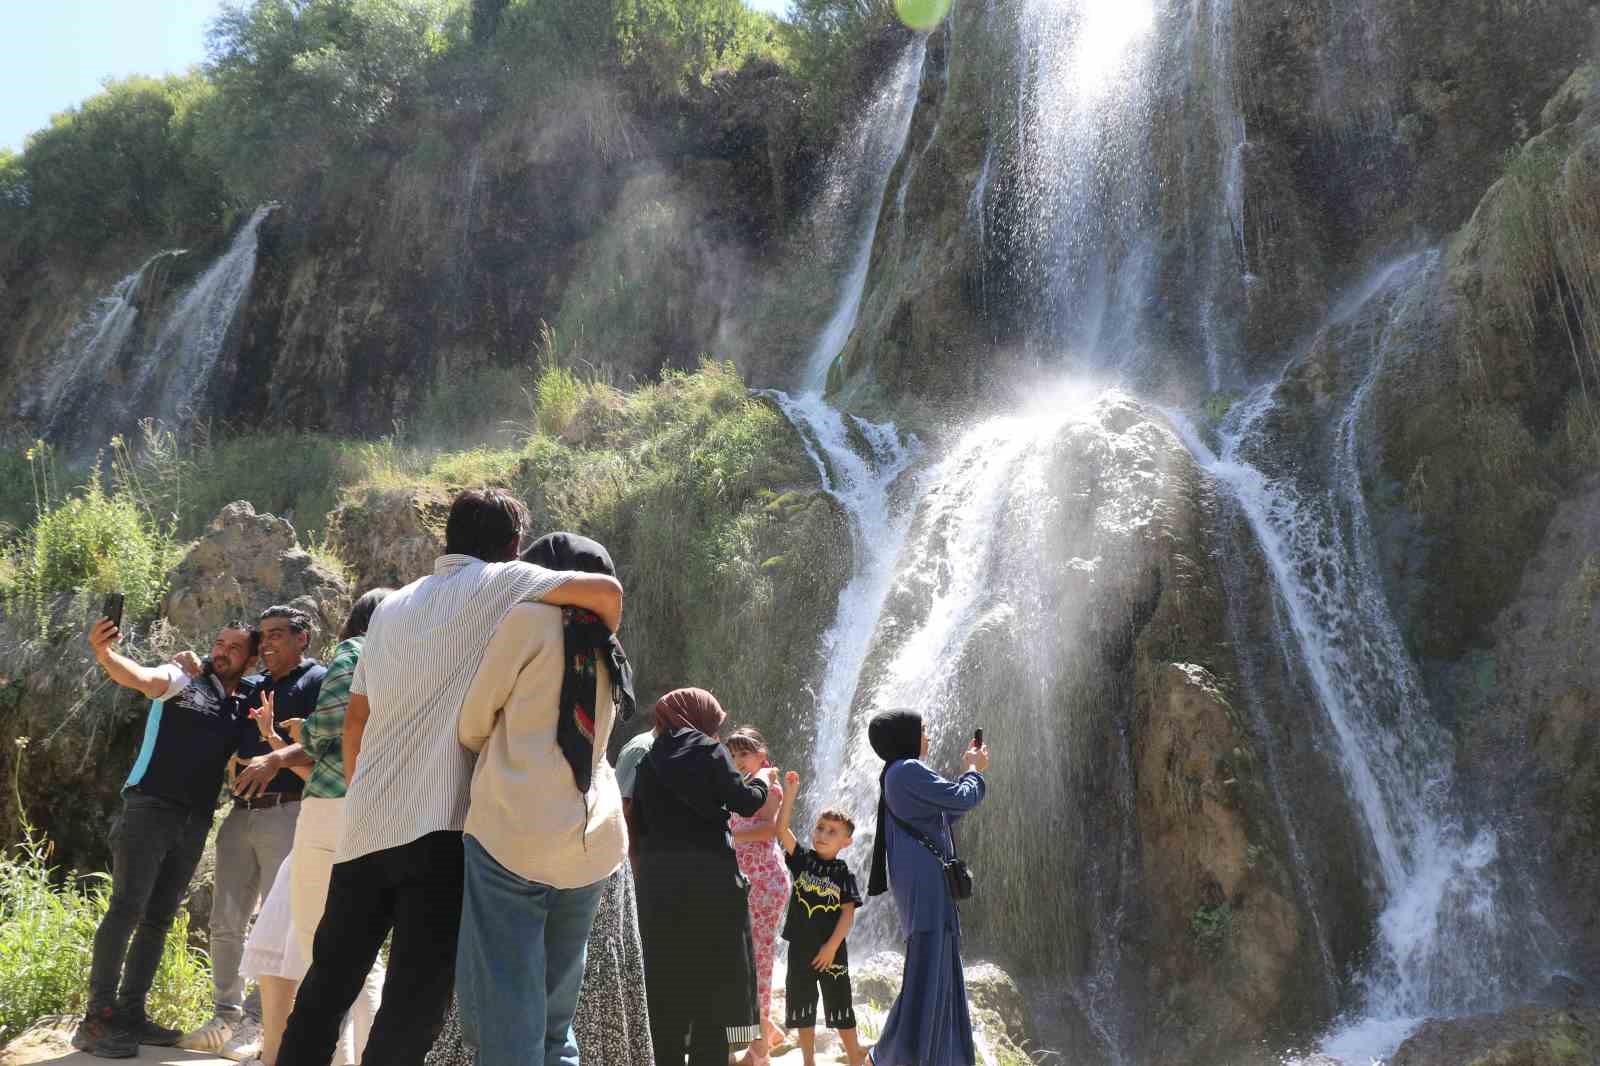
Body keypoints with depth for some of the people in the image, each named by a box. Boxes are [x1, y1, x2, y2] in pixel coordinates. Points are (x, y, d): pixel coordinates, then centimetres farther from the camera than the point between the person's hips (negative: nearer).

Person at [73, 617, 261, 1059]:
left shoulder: (249, 699, 12)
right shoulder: (182, 679, -1)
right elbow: (139, 677, -20)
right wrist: (104, 652, -41)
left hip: (195, 822, 6)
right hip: (150, 808, -6)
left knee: (159, 919, 9)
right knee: (127, 908, -11)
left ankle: (130, 1013, 16)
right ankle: (96, 1019, -7)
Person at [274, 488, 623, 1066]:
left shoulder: (391, 605, 17)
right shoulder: (495, 583, -1)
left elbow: (355, 721, 19)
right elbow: (607, 591, -12)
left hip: (368, 824, 6)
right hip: (442, 825, -6)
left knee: (328, 981, 19)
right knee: (414, 1003, -3)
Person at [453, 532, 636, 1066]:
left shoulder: (531, 617, 2)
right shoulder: (607, 655, 21)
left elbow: (471, 726, 6)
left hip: (515, 831, -6)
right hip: (592, 842, 7)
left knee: (501, 1015, -3)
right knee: (554, 1016, 15)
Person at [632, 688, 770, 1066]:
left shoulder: (650, 761, 12)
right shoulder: (709, 750, 0)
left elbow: (638, 823, 10)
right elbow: (745, 802, -6)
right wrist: (760, 783, 12)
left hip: (657, 873, 4)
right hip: (709, 872, -4)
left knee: (667, 976, 10)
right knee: (715, 975, 2)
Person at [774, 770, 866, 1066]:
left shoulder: (844, 874, -3)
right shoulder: (802, 858, 0)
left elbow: (848, 914, -7)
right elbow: (781, 829, -13)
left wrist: (832, 946, -15)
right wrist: (789, 794, -22)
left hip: (831, 949, -2)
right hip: (800, 947, 2)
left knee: (840, 1006, 5)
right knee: (802, 1006, 10)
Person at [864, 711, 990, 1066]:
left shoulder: (900, 775, 19)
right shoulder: (908, 769, -13)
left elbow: (946, 810, 26)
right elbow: (962, 800, -14)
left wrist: (967, 771, 24)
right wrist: (975, 769, 4)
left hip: (925, 883, 11)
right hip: (925, 881, -11)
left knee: (938, 971, 15)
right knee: (927, 972, -9)